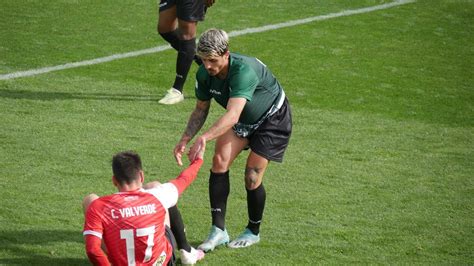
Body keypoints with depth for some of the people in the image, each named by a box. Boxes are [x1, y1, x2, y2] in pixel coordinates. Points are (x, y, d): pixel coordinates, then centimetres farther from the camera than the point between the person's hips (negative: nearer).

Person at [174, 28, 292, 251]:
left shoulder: (244, 71, -40)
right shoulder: (204, 74, -18)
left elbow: (232, 115, -52)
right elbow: (201, 110, -1)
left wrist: (204, 138, -63)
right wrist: (185, 139, -15)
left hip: (273, 119, -6)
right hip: (243, 120, 6)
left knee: (252, 178, -8)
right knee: (220, 161, -15)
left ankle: (253, 232, 19)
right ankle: (218, 230, -10)